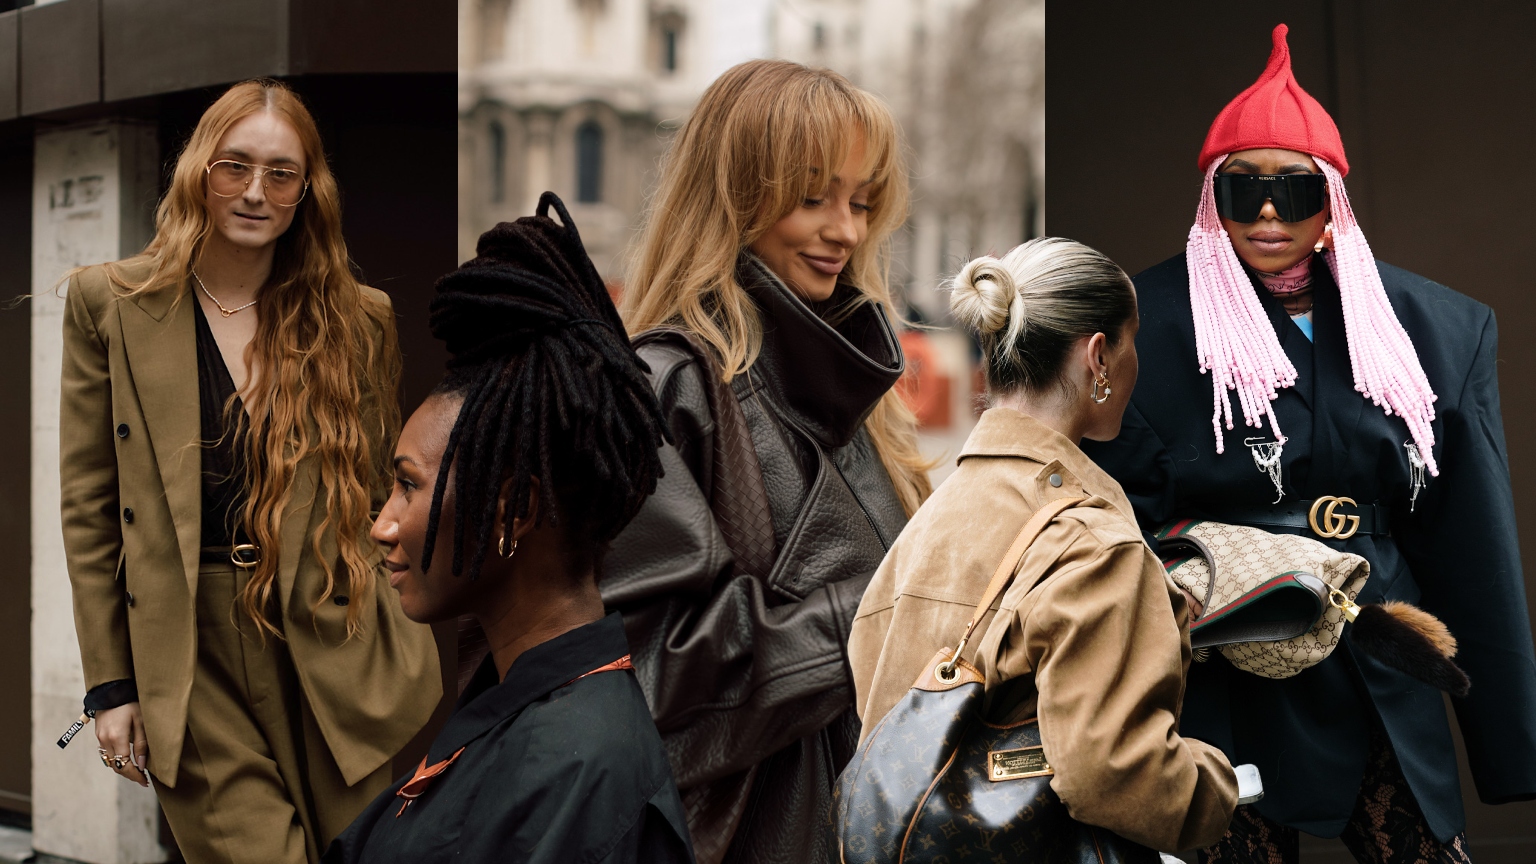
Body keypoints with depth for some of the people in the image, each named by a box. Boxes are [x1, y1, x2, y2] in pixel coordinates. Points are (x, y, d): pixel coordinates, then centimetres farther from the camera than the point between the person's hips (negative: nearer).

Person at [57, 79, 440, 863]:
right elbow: (89, 504, 3)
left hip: (337, 660, 2)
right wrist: (109, 683, -1)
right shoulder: (111, 304, 3)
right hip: (191, 661, -1)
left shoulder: (357, 319, 7)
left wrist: (411, 664, 8)